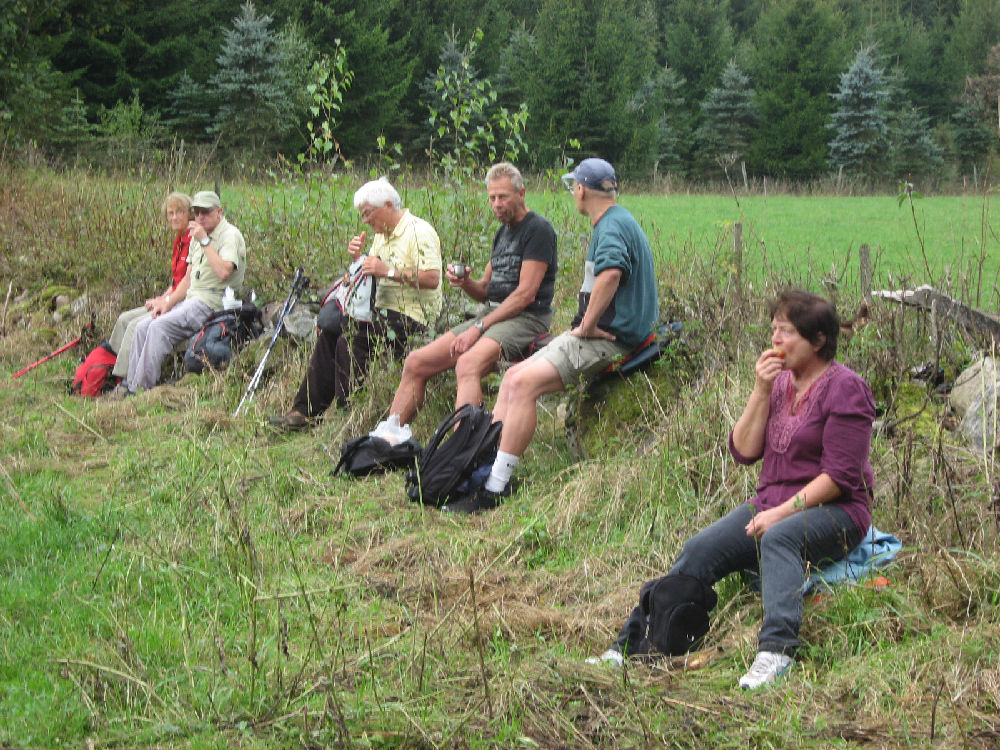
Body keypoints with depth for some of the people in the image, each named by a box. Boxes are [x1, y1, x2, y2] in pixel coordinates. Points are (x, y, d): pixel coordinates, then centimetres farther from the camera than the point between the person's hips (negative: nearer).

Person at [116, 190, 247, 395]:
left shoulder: (230, 236, -9)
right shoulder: (197, 237, 19)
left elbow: (223, 271, -27)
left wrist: (204, 241, -22)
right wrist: (167, 303, 6)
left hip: (213, 301, -9)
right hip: (191, 299, 9)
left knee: (160, 327, -24)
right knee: (143, 328, -4)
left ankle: (141, 388, -20)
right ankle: (130, 384, -1)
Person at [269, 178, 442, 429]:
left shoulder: (419, 232, -13)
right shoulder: (382, 234, 18)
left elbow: (432, 278, -24)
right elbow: (369, 275, 21)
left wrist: (389, 271, -26)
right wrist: (358, 257, 0)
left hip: (410, 316, -10)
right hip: (384, 311, 10)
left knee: (350, 341, -24)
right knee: (328, 335, 0)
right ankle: (304, 411, 0)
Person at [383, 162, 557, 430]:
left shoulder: (538, 229, -7)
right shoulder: (503, 232, 21)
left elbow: (526, 294, -15)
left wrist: (479, 327, -16)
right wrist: (465, 282, -1)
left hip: (526, 318, -9)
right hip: (491, 314, 9)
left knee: (467, 364, -37)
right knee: (416, 363, -3)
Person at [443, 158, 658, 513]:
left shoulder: (613, 226, -15)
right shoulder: (616, 222, 20)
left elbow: (610, 274, -36)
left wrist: (588, 325, -25)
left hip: (608, 338, -11)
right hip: (601, 333, 11)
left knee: (524, 382, -22)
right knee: (513, 377, 8)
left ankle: (495, 489, -22)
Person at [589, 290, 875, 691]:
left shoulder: (845, 388, -7)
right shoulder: (780, 381, 13)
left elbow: (839, 475, -14)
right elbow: (744, 451, 5)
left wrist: (783, 512, -21)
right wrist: (761, 391, -6)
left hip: (833, 509, -6)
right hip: (771, 503, 6)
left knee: (779, 538, -39)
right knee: (700, 549, -14)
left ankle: (776, 650, -53)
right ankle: (629, 646, -15)